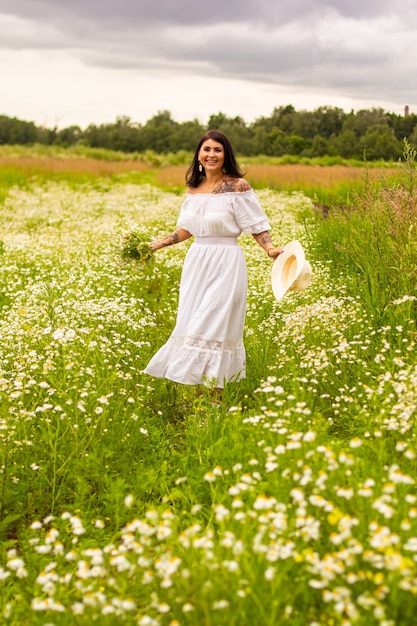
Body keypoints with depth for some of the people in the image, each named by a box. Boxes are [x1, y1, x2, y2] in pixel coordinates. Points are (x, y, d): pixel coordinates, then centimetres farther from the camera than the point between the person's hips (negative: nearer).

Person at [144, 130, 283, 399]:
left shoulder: (238, 185, -8)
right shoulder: (194, 187, 9)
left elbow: (257, 226, -9)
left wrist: (270, 249, -26)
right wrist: (156, 244, 18)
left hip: (226, 264, -6)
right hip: (197, 263, 6)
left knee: (215, 325, -7)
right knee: (192, 325, 5)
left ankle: (216, 395, 4)